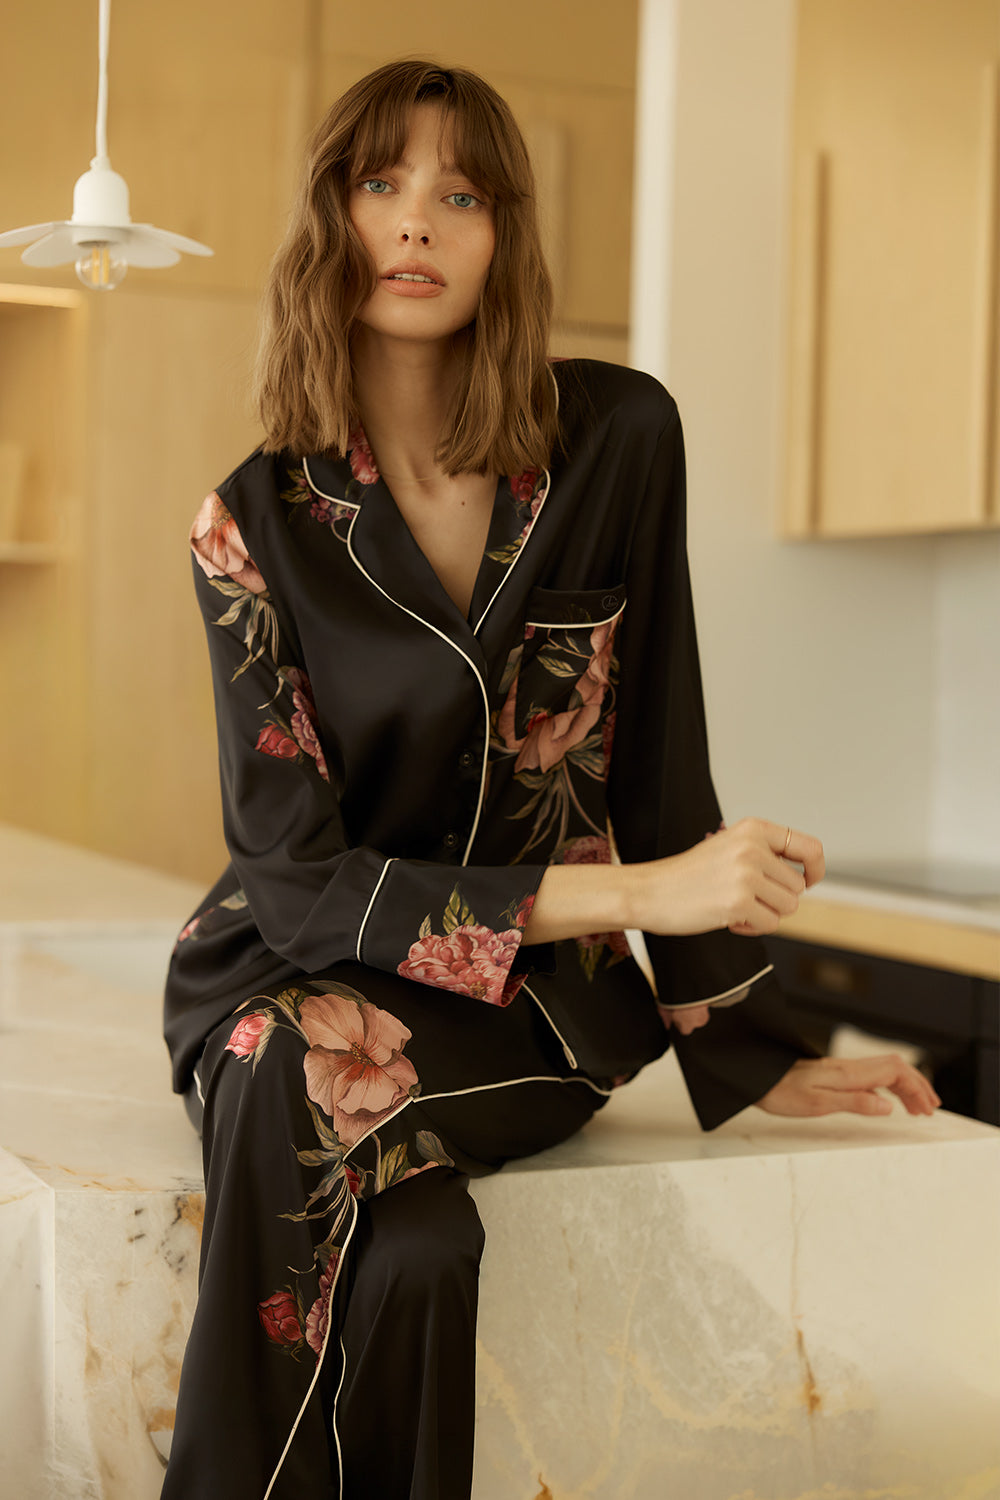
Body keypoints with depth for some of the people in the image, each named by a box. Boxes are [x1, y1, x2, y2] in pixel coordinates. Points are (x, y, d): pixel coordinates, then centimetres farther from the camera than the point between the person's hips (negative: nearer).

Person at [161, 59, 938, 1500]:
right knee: (411, 1248, -34)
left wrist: (748, 1050, 2)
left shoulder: (619, 436, -4)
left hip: (541, 1002, 0)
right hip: (293, 969, 0)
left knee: (311, 1078, -33)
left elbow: (661, 751, 1)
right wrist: (629, 891, -23)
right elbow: (294, 872, -13)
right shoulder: (259, 518, -6)